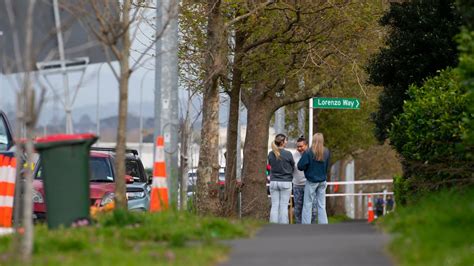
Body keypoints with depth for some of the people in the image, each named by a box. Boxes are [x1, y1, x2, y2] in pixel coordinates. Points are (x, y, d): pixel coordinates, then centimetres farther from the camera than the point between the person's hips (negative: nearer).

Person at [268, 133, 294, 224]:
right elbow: (293, 167, 2)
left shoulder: (271, 154, -2)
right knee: (284, 206, 2)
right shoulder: (288, 154, -12)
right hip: (286, 182, -3)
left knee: (274, 206, 6)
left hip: (273, 182, 3)